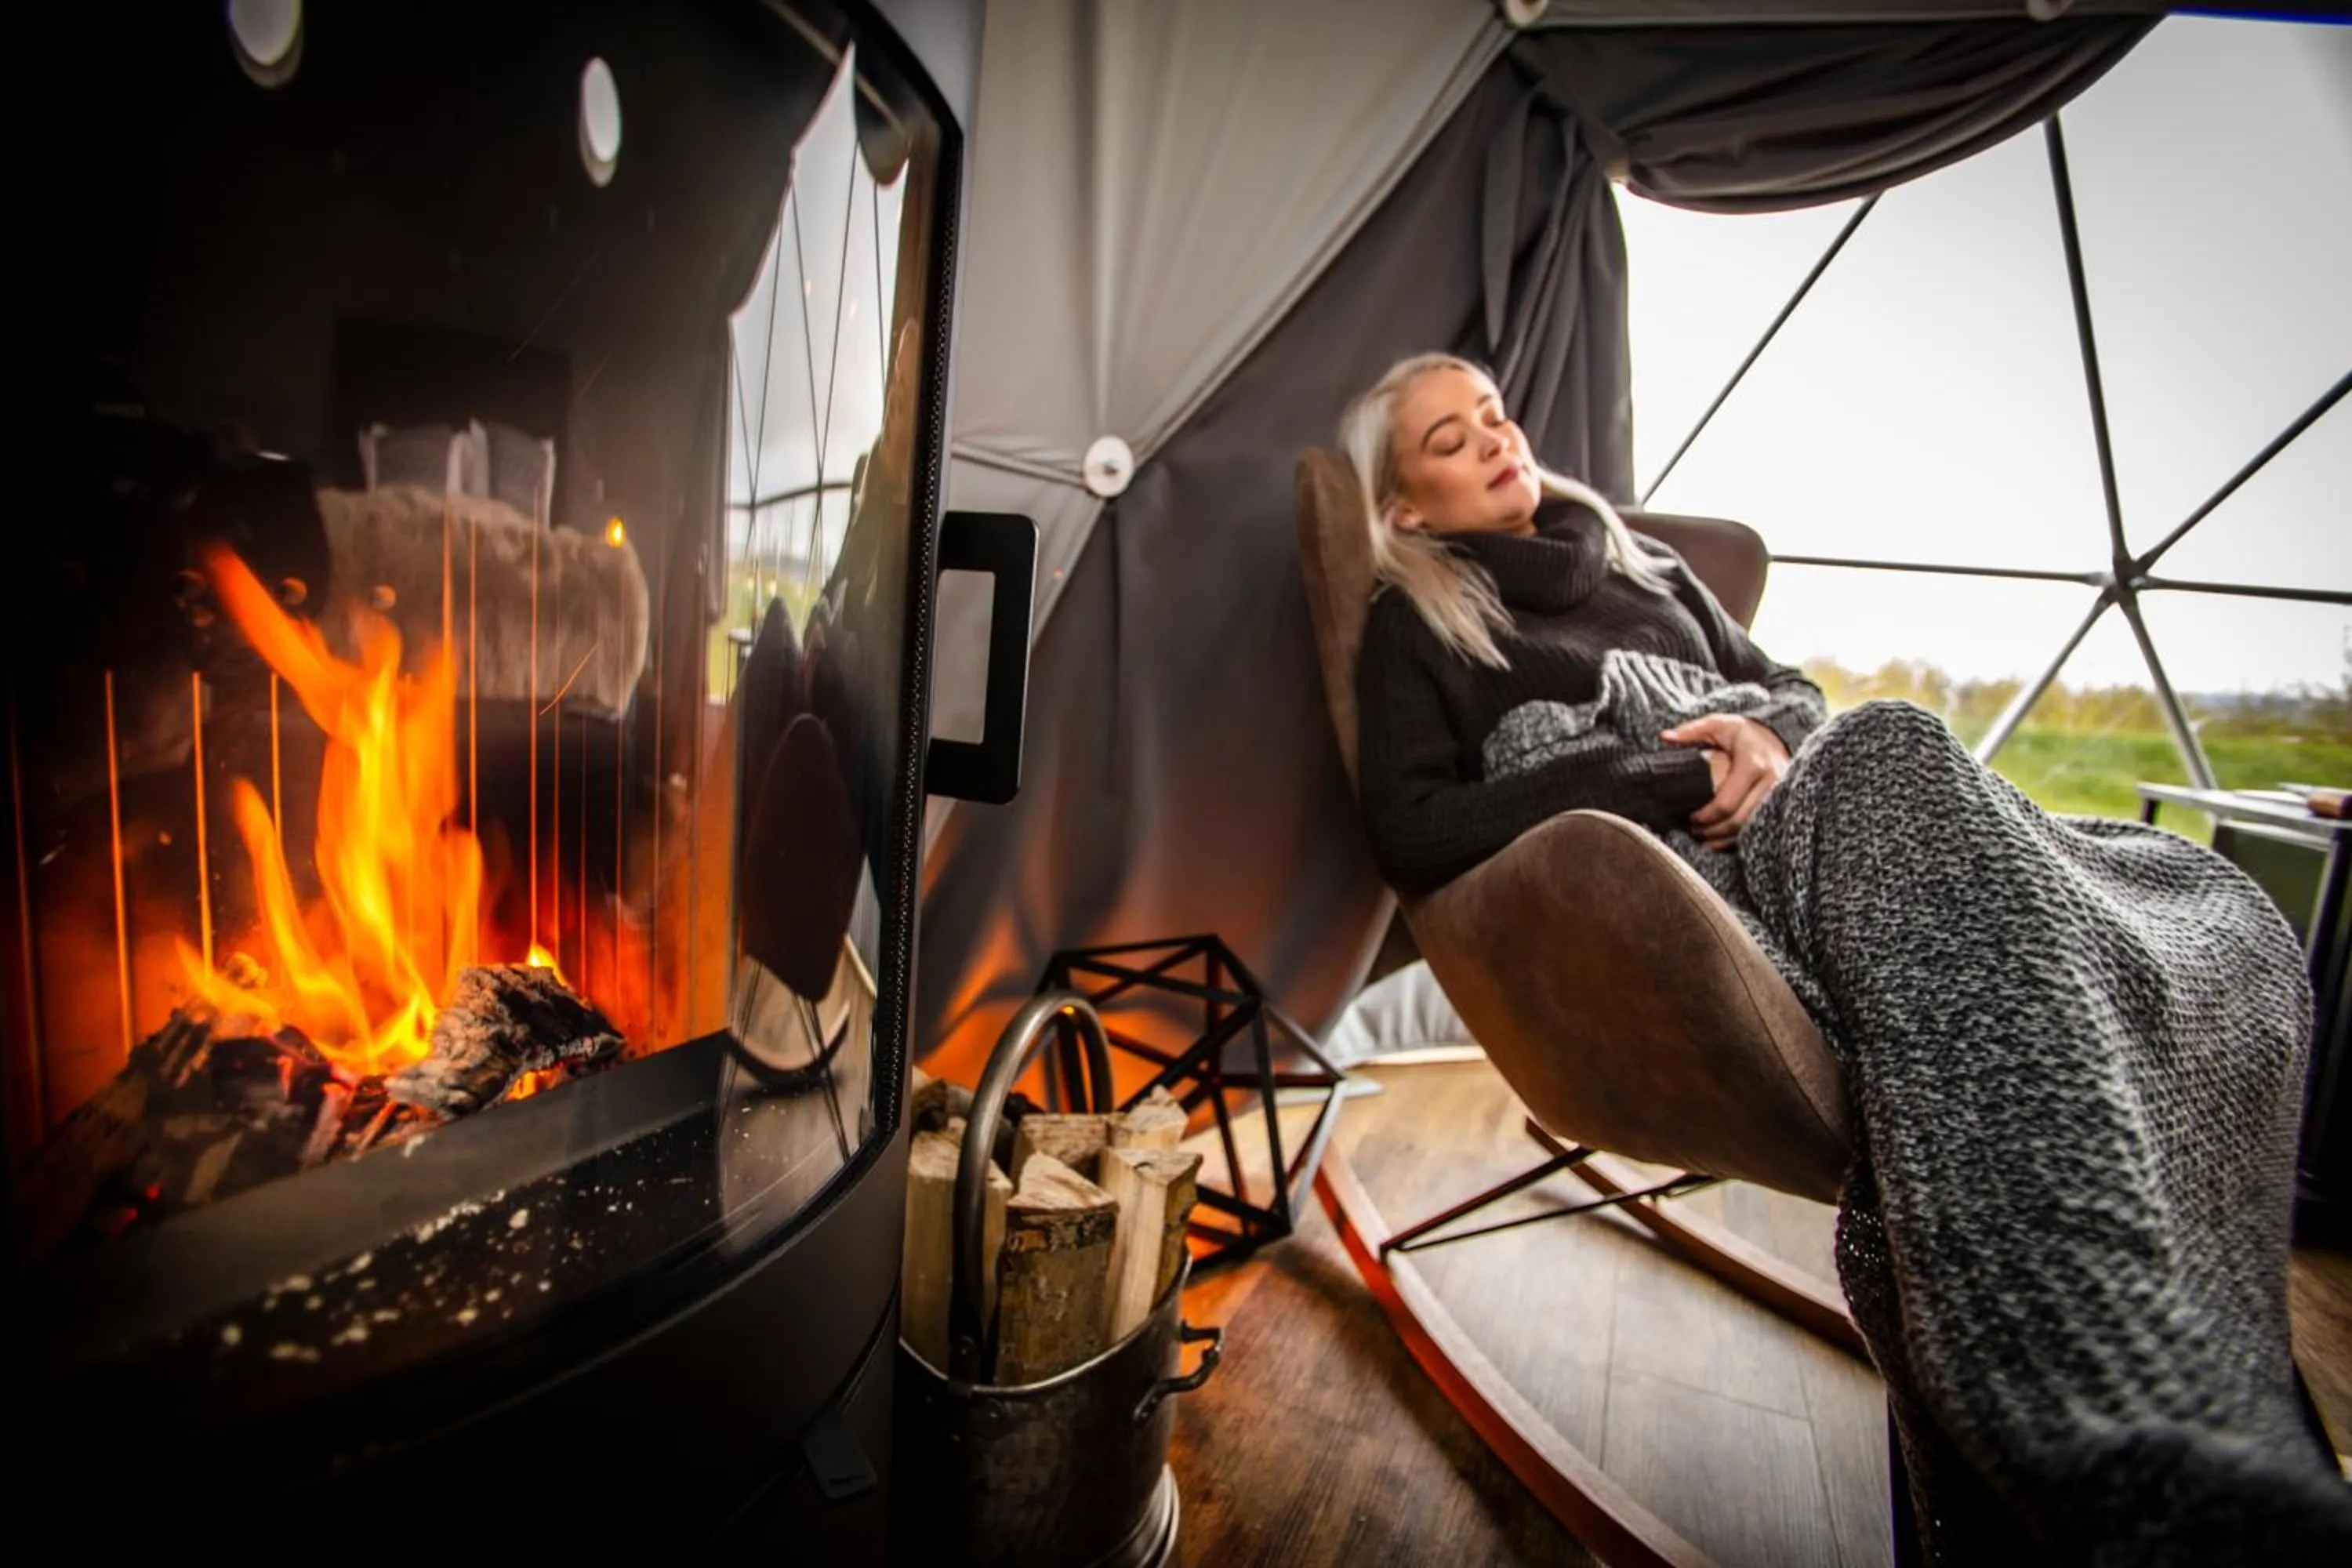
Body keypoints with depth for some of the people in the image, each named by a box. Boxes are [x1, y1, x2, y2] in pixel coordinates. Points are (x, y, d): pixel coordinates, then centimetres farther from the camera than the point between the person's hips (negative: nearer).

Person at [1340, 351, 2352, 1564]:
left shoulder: (1633, 561, 30)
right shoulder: (1413, 628, 10)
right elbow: (1412, 837, -6)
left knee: (2201, 918, -17)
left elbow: (1790, 688, 30)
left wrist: (1772, 737, 2)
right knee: (1893, 752, -34)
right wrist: (1676, 777, -9)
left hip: (1793, 831, 7)